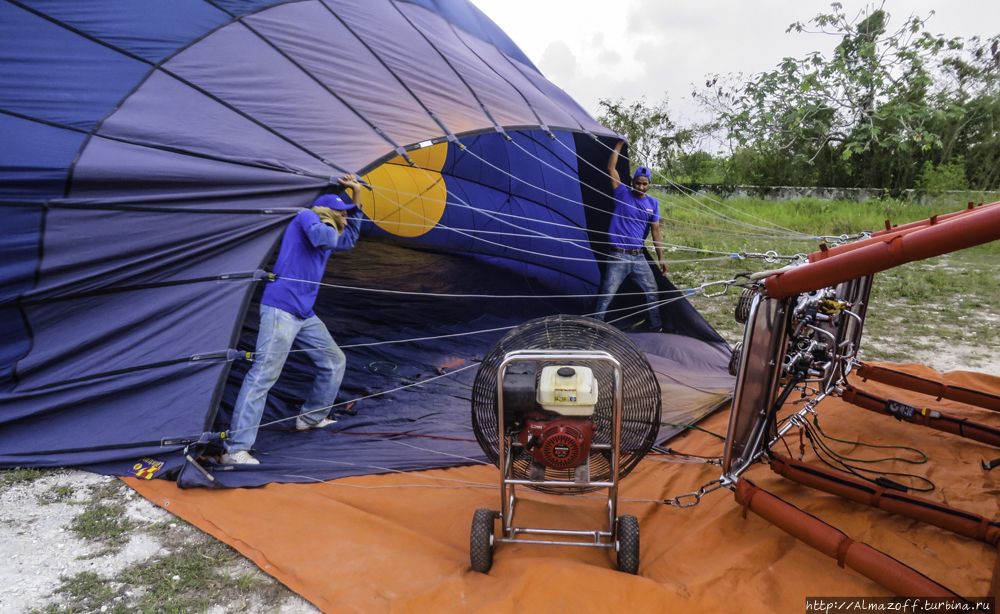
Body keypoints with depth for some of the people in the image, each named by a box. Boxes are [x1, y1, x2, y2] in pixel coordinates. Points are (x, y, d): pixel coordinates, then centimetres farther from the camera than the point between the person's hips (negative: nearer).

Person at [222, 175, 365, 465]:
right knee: (264, 374, -14)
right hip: (280, 309, -10)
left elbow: (349, 239, 39)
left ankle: (311, 418, 31)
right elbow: (322, 236, -23)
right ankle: (235, 449, -14)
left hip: (305, 315, 10)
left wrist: (357, 200, 32)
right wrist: (331, 227, 1)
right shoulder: (306, 216, -3)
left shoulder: (329, 235, 22)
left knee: (335, 362, 16)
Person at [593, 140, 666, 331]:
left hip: (639, 258, 4)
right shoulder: (623, 195, -3)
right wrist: (620, 143, -7)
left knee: (652, 290, 10)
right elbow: (611, 168, -10)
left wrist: (660, 258, 6)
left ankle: (657, 325, 26)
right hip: (618, 258, -4)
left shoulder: (653, 204, 6)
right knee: (607, 295, -4)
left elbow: (655, 231, 8)